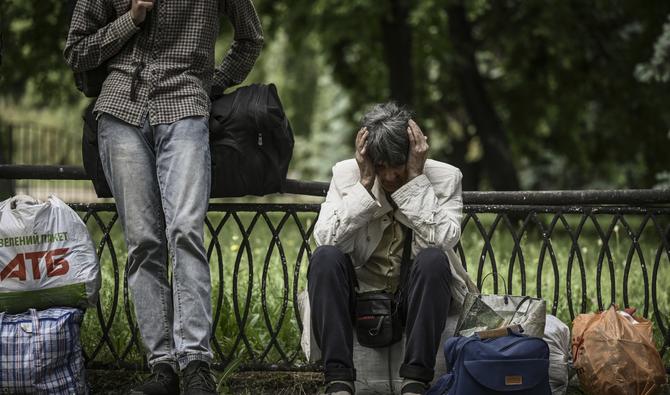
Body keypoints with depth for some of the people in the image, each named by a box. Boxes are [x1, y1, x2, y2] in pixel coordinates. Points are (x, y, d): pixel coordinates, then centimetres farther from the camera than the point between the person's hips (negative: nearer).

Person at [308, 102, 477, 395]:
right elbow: (326, 240, -17)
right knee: (325, 257, -28)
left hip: (415, 297, -1)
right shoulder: (346, 173, -2)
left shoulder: (444, 177, -4)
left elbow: (441, 241, -22)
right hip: (359, 294, 1)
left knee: (433, 258, -32)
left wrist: (415, 180, -21)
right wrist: (365, 183, -19)